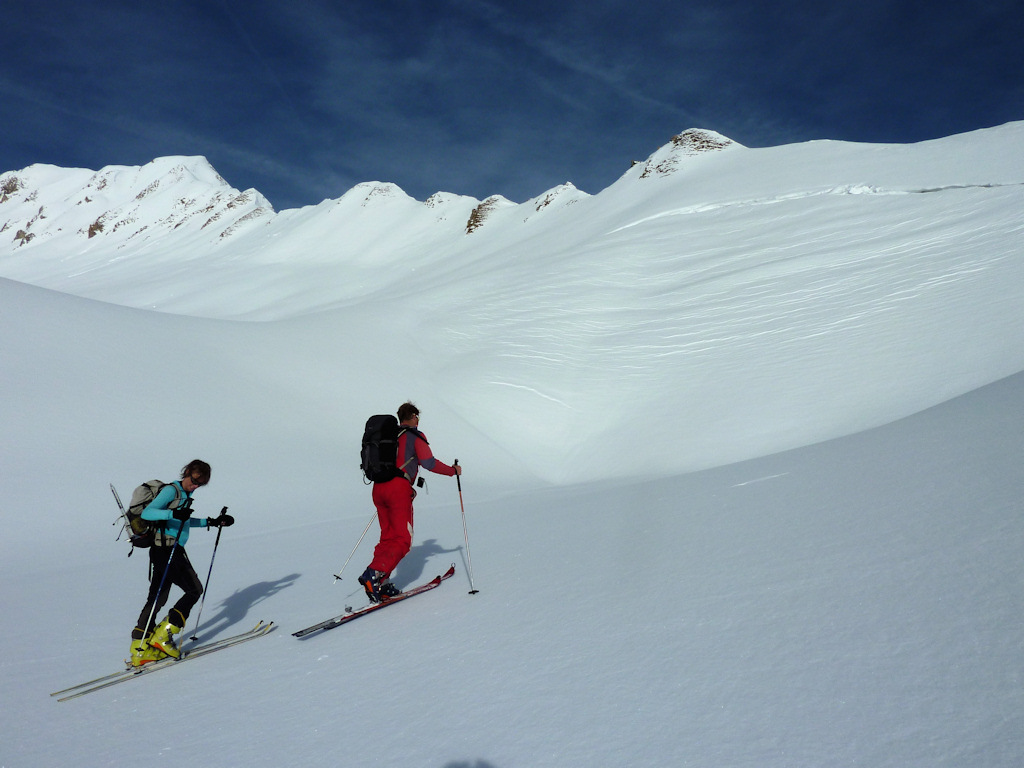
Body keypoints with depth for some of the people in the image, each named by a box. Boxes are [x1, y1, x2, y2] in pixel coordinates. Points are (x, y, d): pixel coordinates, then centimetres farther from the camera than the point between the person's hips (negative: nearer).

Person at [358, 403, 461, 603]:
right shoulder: (416, 436, 2)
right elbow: (429, 463, -7)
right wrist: (453, 470, 8)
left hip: (378, 488, 7)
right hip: (399, 488, -7)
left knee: (388, 537, 13)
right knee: (403, 540, -2)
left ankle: (382, 583, 4)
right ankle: (374, 573, -20)